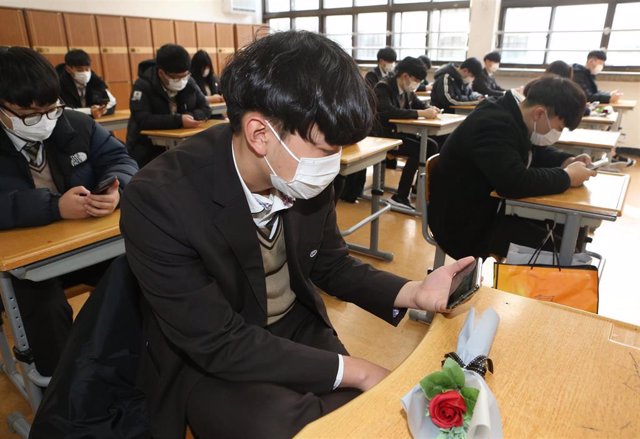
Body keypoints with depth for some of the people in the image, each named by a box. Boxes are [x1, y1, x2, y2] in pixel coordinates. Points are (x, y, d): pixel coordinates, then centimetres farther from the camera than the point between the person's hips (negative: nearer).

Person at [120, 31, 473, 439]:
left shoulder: (306, 175, -13)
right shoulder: (158, 201, -29)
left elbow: (330, 263, 3)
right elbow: (218, 343, -25)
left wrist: (413, 292, -13)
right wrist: (352, 370, -23)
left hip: (298, 329, 5)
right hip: (208, 362, -3)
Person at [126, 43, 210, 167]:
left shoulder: (189, 82, 0)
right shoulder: (143, 86, -15)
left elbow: (205, 109, 1)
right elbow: (142, 120, -26)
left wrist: (190, 116, -20)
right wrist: (179, 120, -34)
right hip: (148, 150, -4)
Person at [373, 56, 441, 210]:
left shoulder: (407, 90, 7)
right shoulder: (383, 88, -17)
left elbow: (420, 104, 21)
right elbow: (390, 112, -34)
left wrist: (430, 109, -4)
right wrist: (421, 113, -33)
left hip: (398, 132, 8)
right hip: (381, 136, -8)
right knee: (417, 150, -25)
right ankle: (400, 197, -18)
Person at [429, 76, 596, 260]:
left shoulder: (512, 116, 4)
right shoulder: (493, 124, -26)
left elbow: (535, 152, 20)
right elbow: (516, 183, -35)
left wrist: (567, 161, 1)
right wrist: (566, 176, -20)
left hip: (491, 207, 10)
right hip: (466, 224, -10)